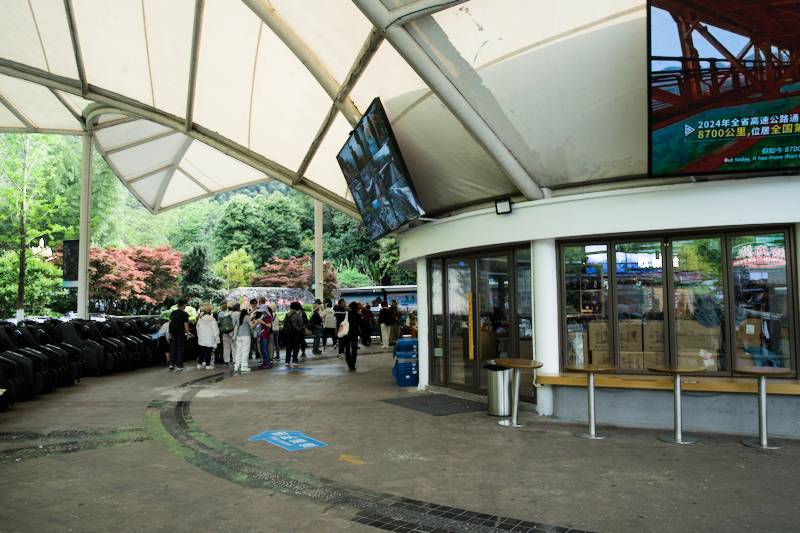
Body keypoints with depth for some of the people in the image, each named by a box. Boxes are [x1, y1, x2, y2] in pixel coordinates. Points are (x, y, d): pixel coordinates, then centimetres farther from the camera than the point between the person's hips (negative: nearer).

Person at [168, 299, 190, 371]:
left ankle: (171, 364, 14)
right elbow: (186, 324, -13)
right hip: (181, 334, -5)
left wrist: (170, 332, 16)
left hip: (173, 333, 5)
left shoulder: (173, 313, 5)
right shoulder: (184, 314, -12)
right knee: (180, 349, 2)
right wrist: (187, 333, -3)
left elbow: (170, 322, 9)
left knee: (173, 349, 14)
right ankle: (179, 365, 4)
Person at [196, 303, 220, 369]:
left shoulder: (200, 319, 1)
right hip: (210, 340, -5)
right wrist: (217, 339, -5)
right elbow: (215, 330, -11)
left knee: (202, 352, 14)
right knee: (208, 352, 3)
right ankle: (208, 365, 6)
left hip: (202, 340, 5)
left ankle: (200, 364, 16)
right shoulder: (212, 319, -13)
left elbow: (198, 329, 11)